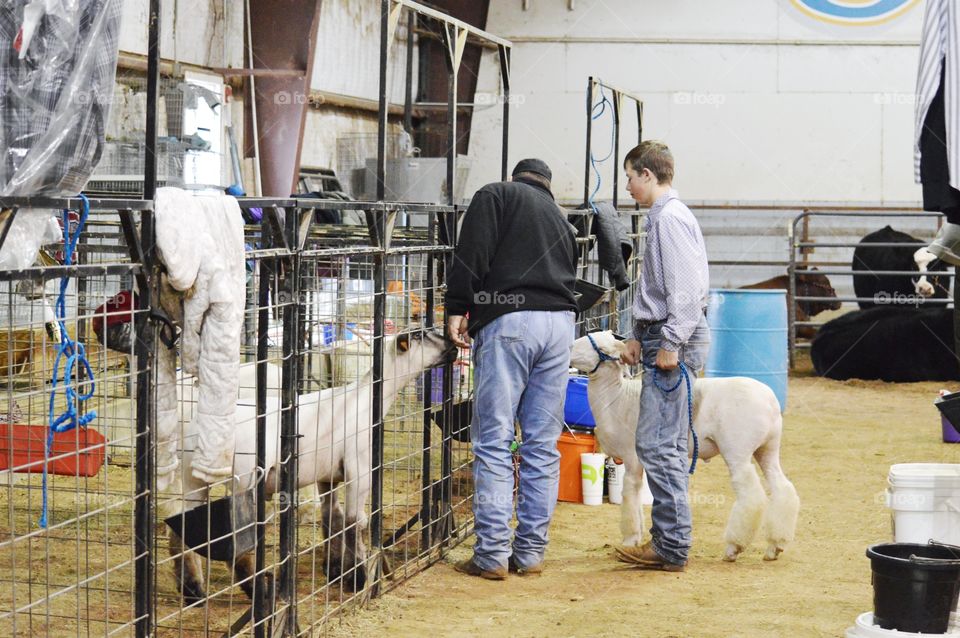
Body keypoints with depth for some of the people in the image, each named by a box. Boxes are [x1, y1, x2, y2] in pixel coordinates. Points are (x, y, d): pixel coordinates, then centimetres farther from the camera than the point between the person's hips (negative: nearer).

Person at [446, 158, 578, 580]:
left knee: (494, 442, -3)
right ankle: (531, 552, 12)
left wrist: (457, 308, -7)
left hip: (507, 320, -5)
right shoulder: (559, 219, 28)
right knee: (543, 445, 9)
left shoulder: (496, 195, 9)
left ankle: (492, 554, -4)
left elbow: (472, 254, -6)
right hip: (560, 321, 6)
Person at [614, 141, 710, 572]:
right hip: (665, 339, 11)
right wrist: (640, 338, 22)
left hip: (676, 341, -11)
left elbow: (684, 287, -20)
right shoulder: (662, 216, 19)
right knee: (667, 446, 12)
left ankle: (671, 548, -6)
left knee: (657, 445, -10)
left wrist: (671, 344, -21)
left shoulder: (670, 218, -13)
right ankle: (668, 540, 17)